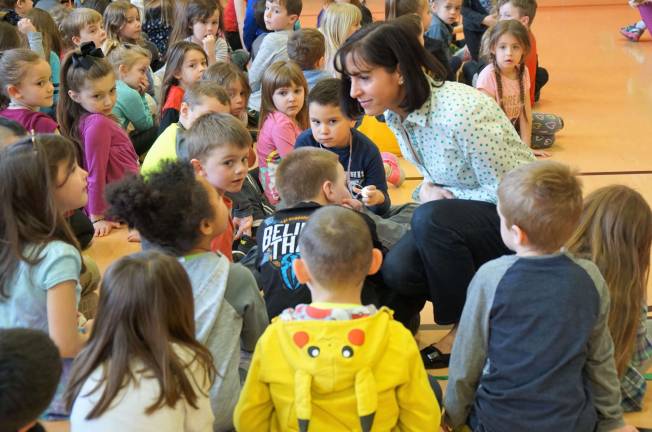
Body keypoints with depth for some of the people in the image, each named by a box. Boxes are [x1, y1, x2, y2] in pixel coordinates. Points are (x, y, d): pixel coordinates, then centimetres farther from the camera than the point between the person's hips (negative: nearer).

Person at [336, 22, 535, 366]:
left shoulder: (459, 113, -30)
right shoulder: (396, 112, -3)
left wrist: (442, 195, -16)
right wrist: (429, 188, -8)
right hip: (466, 216, 7)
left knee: (432, 219, -32)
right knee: (398, 270, -17)